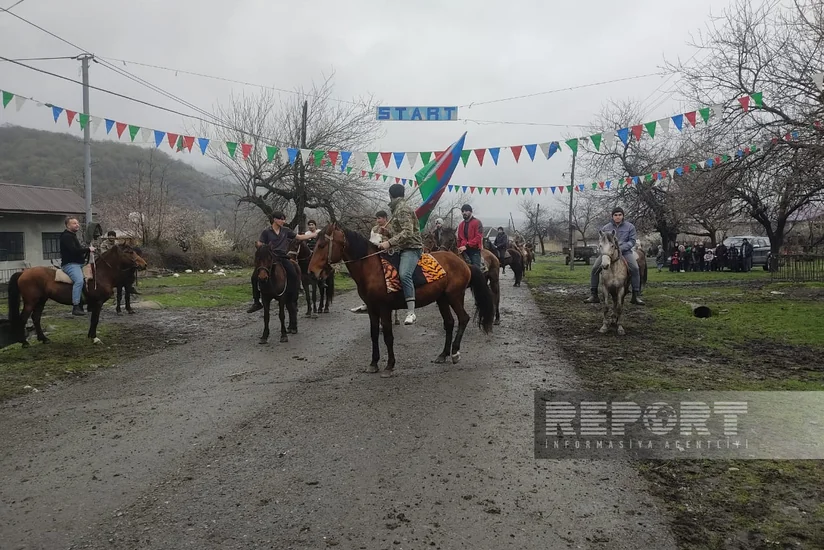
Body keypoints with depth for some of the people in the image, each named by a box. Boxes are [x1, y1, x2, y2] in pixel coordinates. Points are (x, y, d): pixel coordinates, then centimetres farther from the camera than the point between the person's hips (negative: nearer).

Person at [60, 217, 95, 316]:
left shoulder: (73, 236, 23)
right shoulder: (66, 236, -10)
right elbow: (74, 250, -22)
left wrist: (87, 249, 7)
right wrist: (88, 249, -14)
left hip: (79, 263, 11)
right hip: (70, 264, -11)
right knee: (79, 280, -30)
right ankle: (76, 307, -33)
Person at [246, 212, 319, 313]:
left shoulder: (286, 231, 12)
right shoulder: (267, 232, 4)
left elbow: (299, 237, 17)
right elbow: (260, 244, 0)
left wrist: (314, 234, 14)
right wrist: (257, 245, -23)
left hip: (282, 258, 2)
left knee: (293, 275, -22)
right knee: (255, 276, -14)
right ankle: (256, 302, -1)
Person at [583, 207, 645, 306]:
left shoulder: (630, 227, 4)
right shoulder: (605, 228, 8)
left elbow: (632, 241, -1)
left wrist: (621, 248, -18)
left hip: (625, 251, -1)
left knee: (635, 269, -24)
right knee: (595, 268, -16)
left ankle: (636, 296, -13)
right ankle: (593, 295, -7)